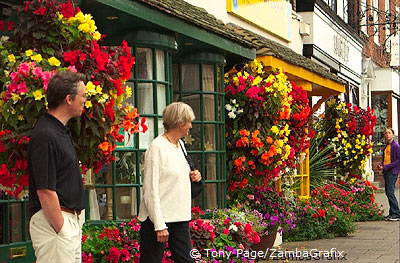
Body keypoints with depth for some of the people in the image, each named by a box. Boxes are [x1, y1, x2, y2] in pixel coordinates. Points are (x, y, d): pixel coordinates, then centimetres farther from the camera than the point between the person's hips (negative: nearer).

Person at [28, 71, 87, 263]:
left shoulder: (61, 131, 14)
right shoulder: (45, 136, -18)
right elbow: (45, 191, -22)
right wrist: (61, 230, -19)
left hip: (71, 220, 10)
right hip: (52, 223, -10)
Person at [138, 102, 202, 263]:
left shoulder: (180, 145, 12)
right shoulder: (157, 147, -13)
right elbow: (151, 189, -17)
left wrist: (191, 177, 4)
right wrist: (159, 225, -21)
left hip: (180, 218, 8)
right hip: (158, 218, -8)